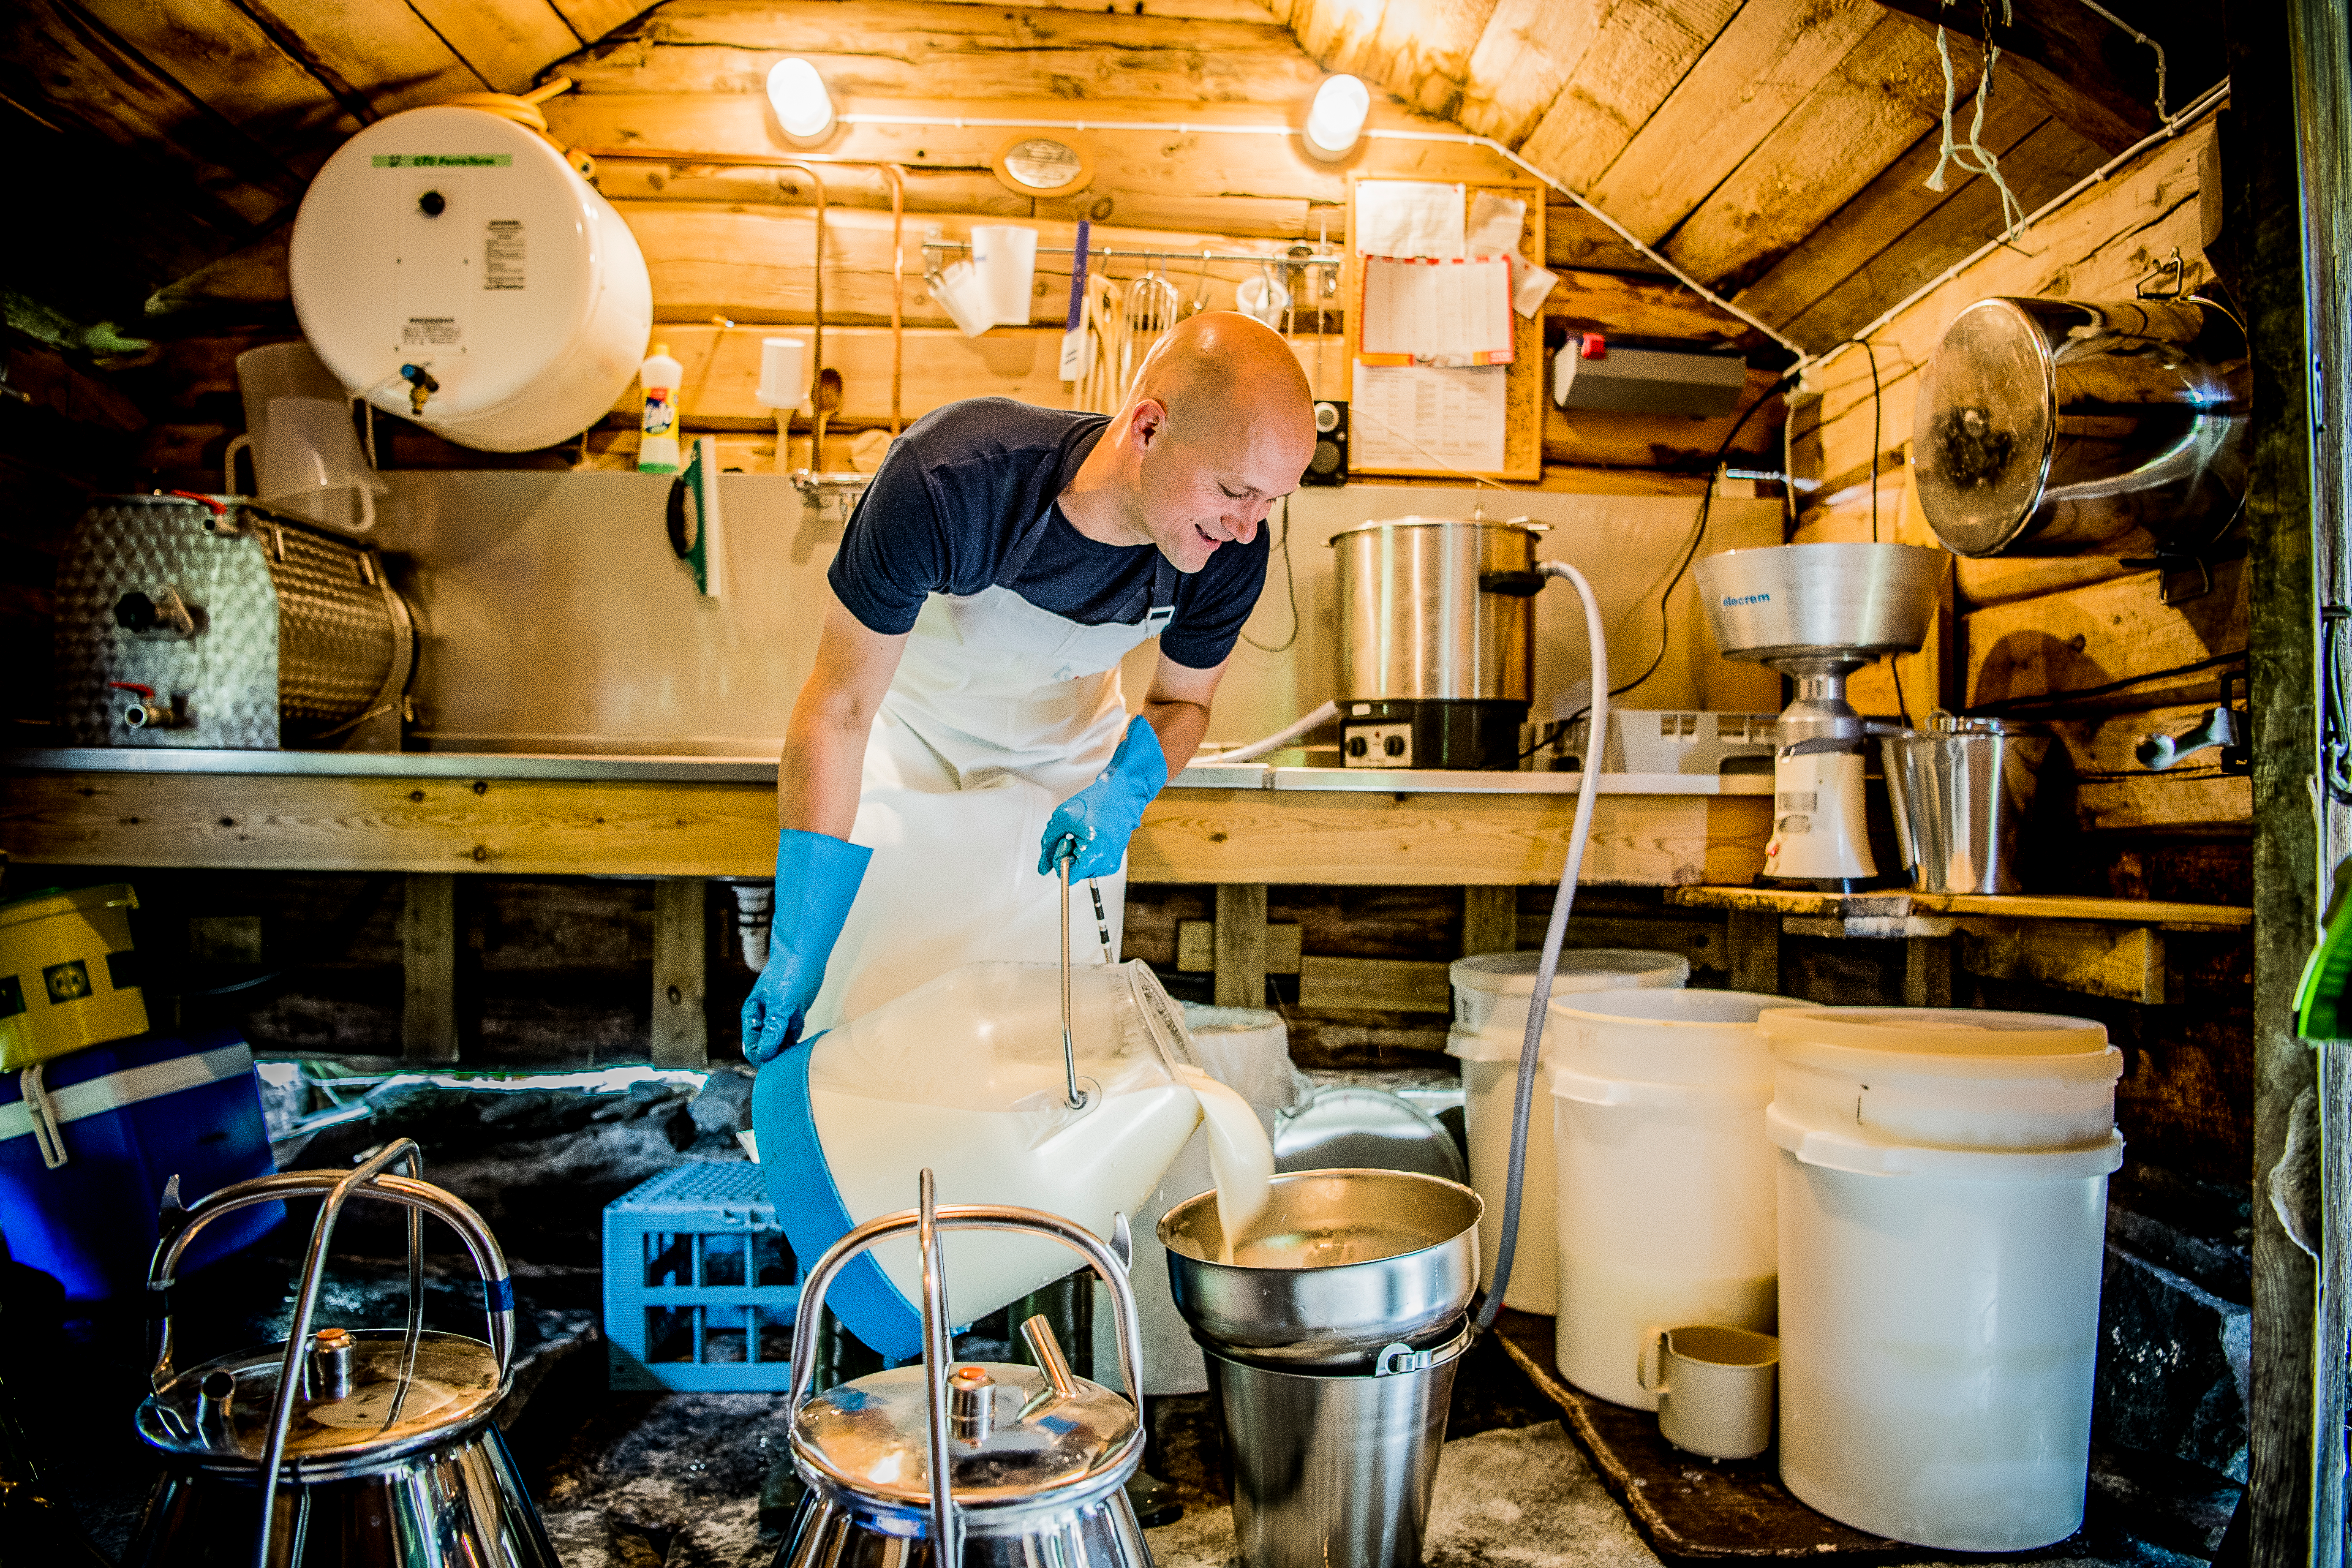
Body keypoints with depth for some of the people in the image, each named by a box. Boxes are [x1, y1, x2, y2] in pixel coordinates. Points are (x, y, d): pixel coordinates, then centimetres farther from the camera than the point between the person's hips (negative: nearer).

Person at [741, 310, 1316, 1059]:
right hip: (910, 723, -2)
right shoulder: (947, 477, -40)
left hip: (1065, 747, 3)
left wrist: (1124, 794, -28)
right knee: (857, 997, 0)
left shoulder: (1230, 554, -27)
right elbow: (837, 712, -31)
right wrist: (795, 955, -29)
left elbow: (1183, 701, -5)